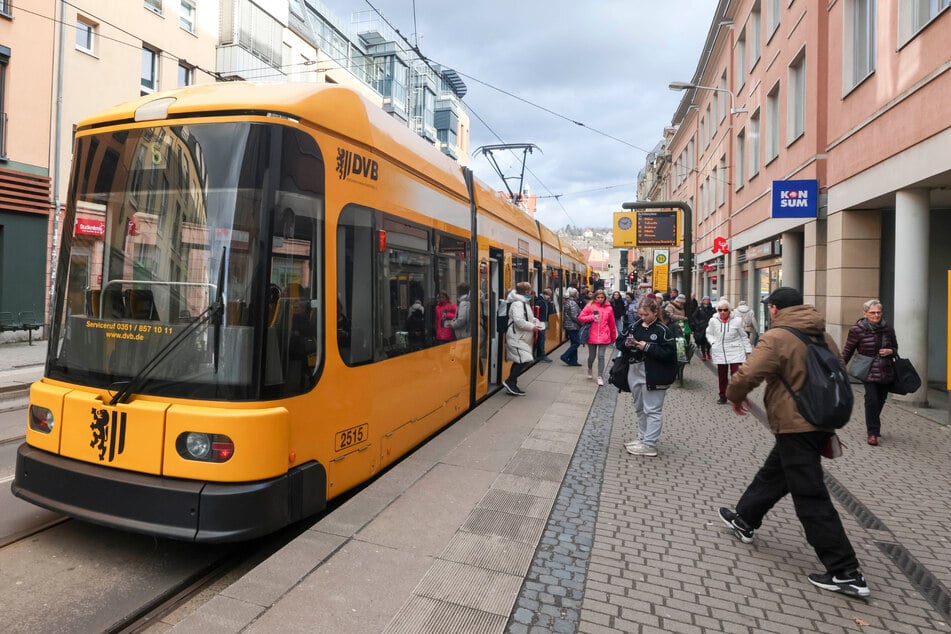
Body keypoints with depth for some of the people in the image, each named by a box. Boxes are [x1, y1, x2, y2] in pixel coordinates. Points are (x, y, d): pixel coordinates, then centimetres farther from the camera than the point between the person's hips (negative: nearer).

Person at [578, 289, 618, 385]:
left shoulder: (609, 308, 1)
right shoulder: (590, 306, -2)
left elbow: (612, 324, 7)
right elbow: (580, 318, -3)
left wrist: (613, 337, 12)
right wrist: (592, 317, -15)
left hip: (604, 337, 0)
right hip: (592, 337, 0)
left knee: (601, 356, -3)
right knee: (592, 356, 11)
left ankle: (600, 376, 9)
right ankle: (589, 369, 42)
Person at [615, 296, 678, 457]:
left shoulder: (662, 330, -10)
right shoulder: (634, 326, 6)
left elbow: (669, 353, -16)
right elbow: (618, 342, 11)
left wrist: (647, 347, -21)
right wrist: (626, 343, -11)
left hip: (653, 376, -7)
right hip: (635, 373, 7)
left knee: (652, 410, -1)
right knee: (639, 408, 17)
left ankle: (649, 445, 4)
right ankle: (643, 438, 30)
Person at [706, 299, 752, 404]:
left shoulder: (737, 320, -8)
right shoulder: (713, 321, -4)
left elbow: (743, 337, 3)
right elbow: (709, 334, 12)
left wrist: (748, 351, 4)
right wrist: (713, 342, -4)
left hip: (735, 352, -2)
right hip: (720, 352, 2)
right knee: (722, 376, 13)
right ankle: (723, 396, 28)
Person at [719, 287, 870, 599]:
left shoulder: (775, 338, -17)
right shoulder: (823, 336, 9)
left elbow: (746, 375, -26)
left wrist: (736, 397, -5)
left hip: (795, 426, -9)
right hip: (821, 422, 9)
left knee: (811, 498, -1)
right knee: (772, 474, 24)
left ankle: (845, 574, 6)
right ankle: (744, 520, 41)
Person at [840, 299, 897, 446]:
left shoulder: (888, 329, 6)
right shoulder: (857, 329, -6)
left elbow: (895, 347, 21)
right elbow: (848, 350, 0)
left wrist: (890, 351, -3)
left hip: (886, 372, 4)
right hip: (868, 371, -4)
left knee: (880, 400, 10)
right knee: (872, 400, -13)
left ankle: (873, 427, 31)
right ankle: (872, 433, -5)